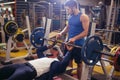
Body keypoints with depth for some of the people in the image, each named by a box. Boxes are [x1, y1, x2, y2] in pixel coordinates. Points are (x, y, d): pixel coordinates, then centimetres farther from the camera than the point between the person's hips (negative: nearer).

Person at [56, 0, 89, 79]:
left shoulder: (83, 17, -16)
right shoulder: (70, 16, 7)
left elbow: (85, 32, -21)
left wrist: (74, 38, -33)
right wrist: (61, 33, -3)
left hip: (78, 44, -7)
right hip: (69, 42, 7)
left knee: (79, 63, 8)